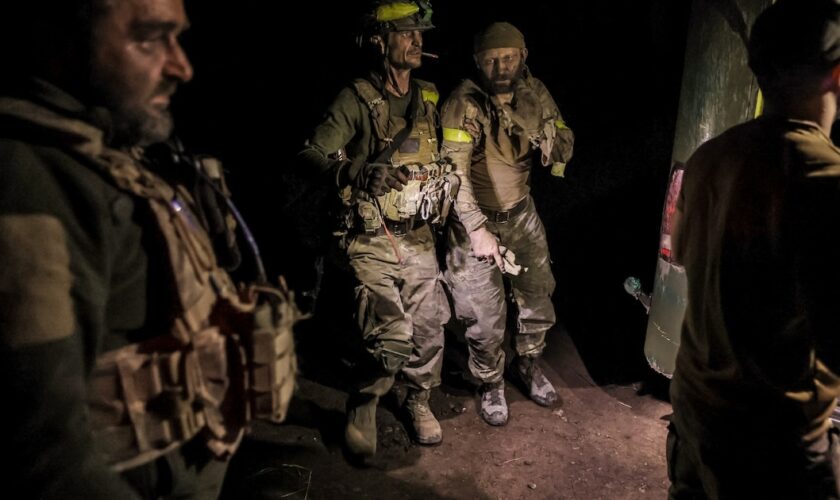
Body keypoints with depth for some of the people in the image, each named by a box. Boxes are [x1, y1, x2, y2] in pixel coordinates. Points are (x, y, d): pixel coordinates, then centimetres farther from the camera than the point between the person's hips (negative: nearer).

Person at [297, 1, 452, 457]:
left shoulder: (429, 99, 7)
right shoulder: (357, 100, -9)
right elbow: (311, 154, -15)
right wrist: (359, 174, -32)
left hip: (420, 239, 5)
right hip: (372, 241, -5)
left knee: (429, 329, 11)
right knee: (393, 338, -13)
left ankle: (419, 400, 39)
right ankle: (362, 405, 17)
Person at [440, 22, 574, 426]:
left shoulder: (534, 93, -5)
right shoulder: (464, 103, -21)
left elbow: (566, 144, -1)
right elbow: (454, 171, -27)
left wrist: (549, 138, -25)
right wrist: (477, 229, -34)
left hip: (522, 212, 5)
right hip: (477, 218, -5)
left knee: (538, 297, 14)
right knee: (485, 317, 1)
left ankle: (528, 364, 42)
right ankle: (490, 384, 29)